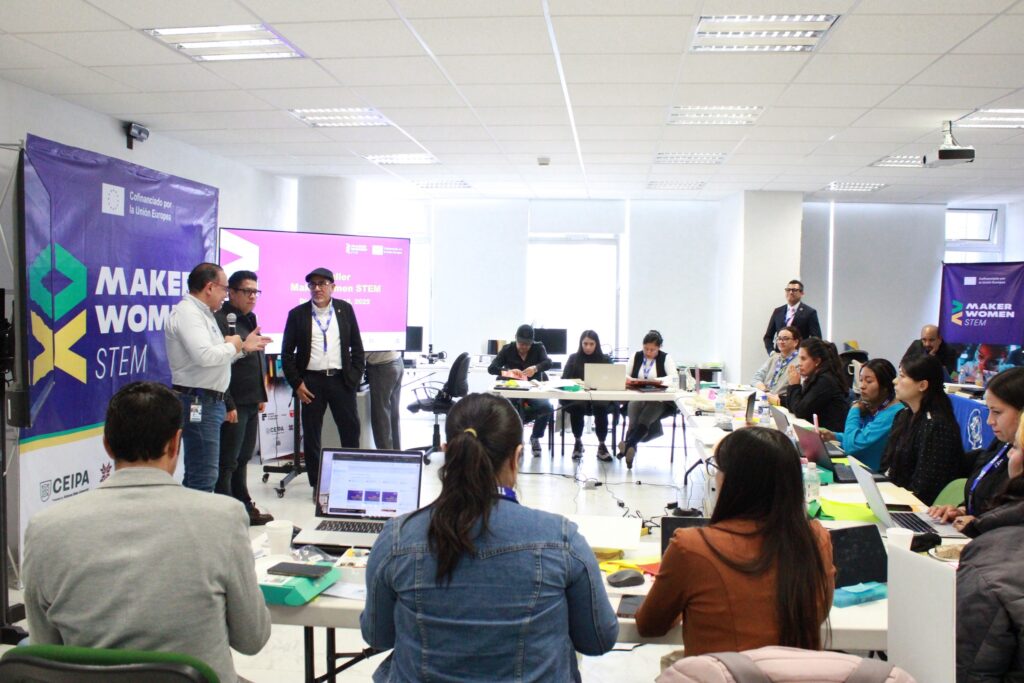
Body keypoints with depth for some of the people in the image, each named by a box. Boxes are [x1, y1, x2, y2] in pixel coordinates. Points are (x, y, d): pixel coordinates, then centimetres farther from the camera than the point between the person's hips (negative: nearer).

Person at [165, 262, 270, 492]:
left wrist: (244, 347, 16)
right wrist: (231, 346, -11)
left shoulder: (203, 313, 20)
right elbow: (205, 356, -27)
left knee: (197, 474, 16)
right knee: (204, 476, -10)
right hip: (198, 402, -11)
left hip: (209, 402, 11)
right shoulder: (187, 313, -14)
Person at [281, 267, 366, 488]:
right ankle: (317, 484, 16)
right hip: (311, 382, 0)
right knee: (311, 434, 5)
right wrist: (296, 383, -3)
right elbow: (287, 352, 3)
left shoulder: (345, 310, 5)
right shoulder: (297, 314, 2)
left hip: (341, 380, 1)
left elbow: (357, 347, 9)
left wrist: (355, 377, 1)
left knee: (351, 430, 5)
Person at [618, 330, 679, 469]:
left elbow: (674, 378, -9)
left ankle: (628, 445, -51)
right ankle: (630, 449, -48)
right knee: (634, 420, -33)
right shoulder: (636, 356, 16)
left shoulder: (666, 358, 6)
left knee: (645, 419, -36)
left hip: (659, 400, -2)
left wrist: (656, 381, -28)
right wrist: (626, 380, -13)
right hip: (637, 397, 3)